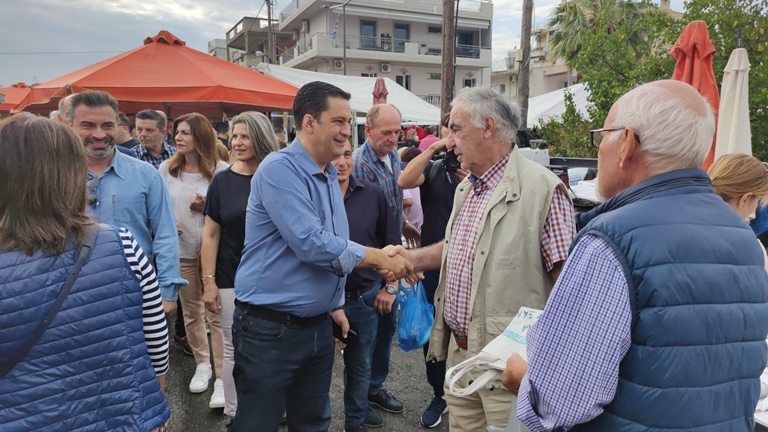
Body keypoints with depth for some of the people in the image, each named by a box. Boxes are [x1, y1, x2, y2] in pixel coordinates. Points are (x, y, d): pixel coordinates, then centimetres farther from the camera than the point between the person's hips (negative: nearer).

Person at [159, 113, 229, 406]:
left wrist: (207, 207, -18)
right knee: (191, 311, 15)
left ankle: (221, 378, 7)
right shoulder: (166, 169, 4)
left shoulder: (221, 170, -8)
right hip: (181, 250, 4)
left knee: (216, 313, -3)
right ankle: (202, 364, 33)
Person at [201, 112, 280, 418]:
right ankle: (234, 413, 27)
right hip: (232, 281, 0)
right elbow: (211, 234, 0)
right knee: (234, 350, 9)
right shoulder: (222, 181, -1)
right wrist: (209, 281, -6)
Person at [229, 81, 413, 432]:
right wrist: (381, 258, -17)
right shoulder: (280, 169, -18)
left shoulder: (329, 176, 10)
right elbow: (311, 244, -25)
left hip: (318, 325, 8)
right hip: (269, 328, -8)